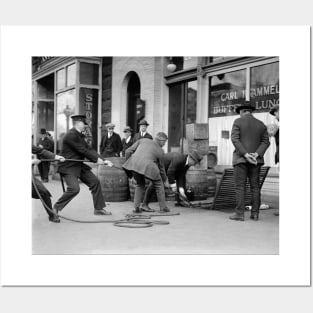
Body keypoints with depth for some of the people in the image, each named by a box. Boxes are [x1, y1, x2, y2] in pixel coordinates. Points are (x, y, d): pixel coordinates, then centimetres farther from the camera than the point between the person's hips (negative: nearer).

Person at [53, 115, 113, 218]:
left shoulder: (79, 135, 11)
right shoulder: (71, 135, -20)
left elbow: (88, 149, 6)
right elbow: (82, 151, -21)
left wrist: (102, 160, -4)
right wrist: (96, 159, -14)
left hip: (79, 165, 10)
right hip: (69, 167, -10)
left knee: (95, 182, 6)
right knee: (74, 188, -22)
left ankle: (99, 209, 16)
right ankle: (55, 208, -3)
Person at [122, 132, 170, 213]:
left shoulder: (143, 140, 23)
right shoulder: (160, 151, 17)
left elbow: (128, 151, 17)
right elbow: (161, 168, 26)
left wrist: (128, 163, 30)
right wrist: (165, 180, 40)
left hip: (133, 164, 4)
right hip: (147, 166, -3)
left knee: (140, 184, 28)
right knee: (158, 184, 21)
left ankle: (136, 207, 20)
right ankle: (163, 207, 23)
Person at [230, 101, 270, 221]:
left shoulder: (238, 122, -3)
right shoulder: (261, 124, 10)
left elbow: (235, 140, -14)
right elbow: (265, 142, 1)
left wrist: (246, 155, -17)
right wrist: (256, 155, -11)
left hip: (241, 158, -4)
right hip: (255, 160, 4)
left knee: (240, 187, -3)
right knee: (255, 186, 7)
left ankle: (239, 214, -5)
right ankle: (255, 213, 7)